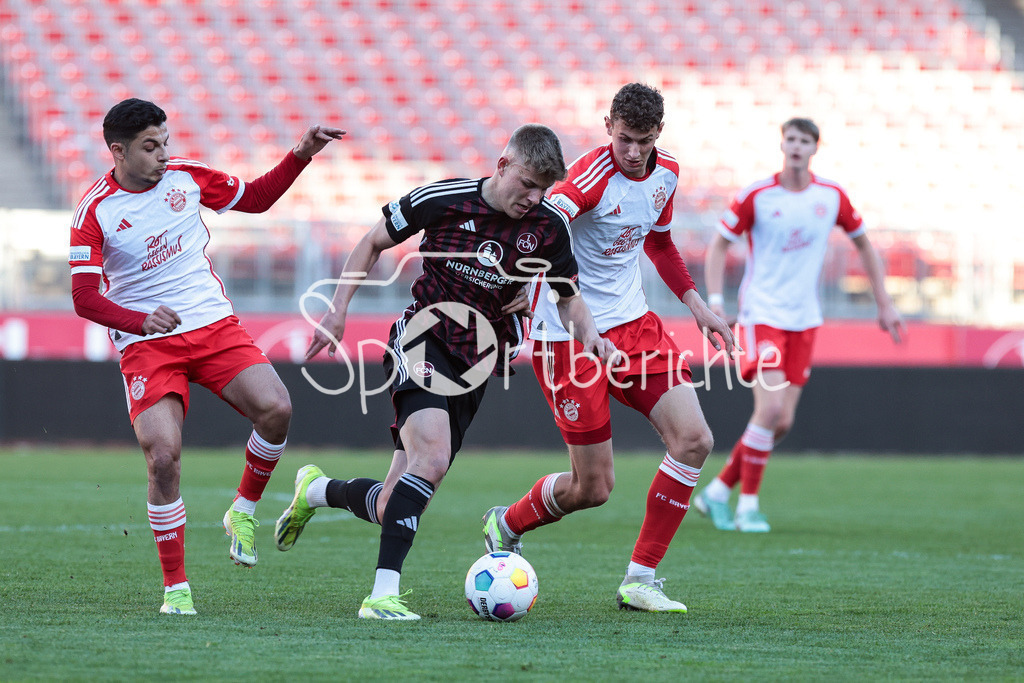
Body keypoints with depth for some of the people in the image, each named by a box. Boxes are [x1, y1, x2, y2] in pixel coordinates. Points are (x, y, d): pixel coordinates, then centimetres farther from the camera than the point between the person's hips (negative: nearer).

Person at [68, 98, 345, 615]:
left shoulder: (186, 176, 3)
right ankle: (175, 587, -6)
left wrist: (301, 156, 5)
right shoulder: (94, 213, -9)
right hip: (145, 343, -3)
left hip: (213, 325, 3)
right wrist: (141, 321, -30)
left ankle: (243, 511, 5)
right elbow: (84, 299, -13)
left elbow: (254, 198, 18)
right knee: (163, 455, -21)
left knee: (274, 409, -21)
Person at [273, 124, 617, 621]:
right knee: (432, 458, -31)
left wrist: (589, 334, -8)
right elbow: (373, 242, 6)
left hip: (474, 365, 4)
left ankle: (316, 491, 36)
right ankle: (383, 595, -30)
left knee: (391, 509, 3)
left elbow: (567, 296, 13)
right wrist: (337, 311, 1)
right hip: (423, 339, -4)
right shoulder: (443, 199, -9)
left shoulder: (548, 228, -1)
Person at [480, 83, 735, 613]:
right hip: (569, 335, -7)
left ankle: (640, 580, 1)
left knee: (693, 439, -9)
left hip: (632, 321, 7)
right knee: (594, 487, -4)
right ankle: (505, 525, 28)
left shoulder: (665, 174, 5)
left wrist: (696, 304, 20)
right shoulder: (596, 172, -20)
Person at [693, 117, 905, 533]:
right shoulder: (756, 196, -8)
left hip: (803, 320, 4)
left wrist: (884, 304, 12)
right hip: (761, 313, -4)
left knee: (782, 422, 0)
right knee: (770, 408, -18)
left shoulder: (831, 197, 1)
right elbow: (719, 245, 2)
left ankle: (717, 492, 16)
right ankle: (748, 503, -3)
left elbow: (863, 244, 14)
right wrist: (714, 300, -10)